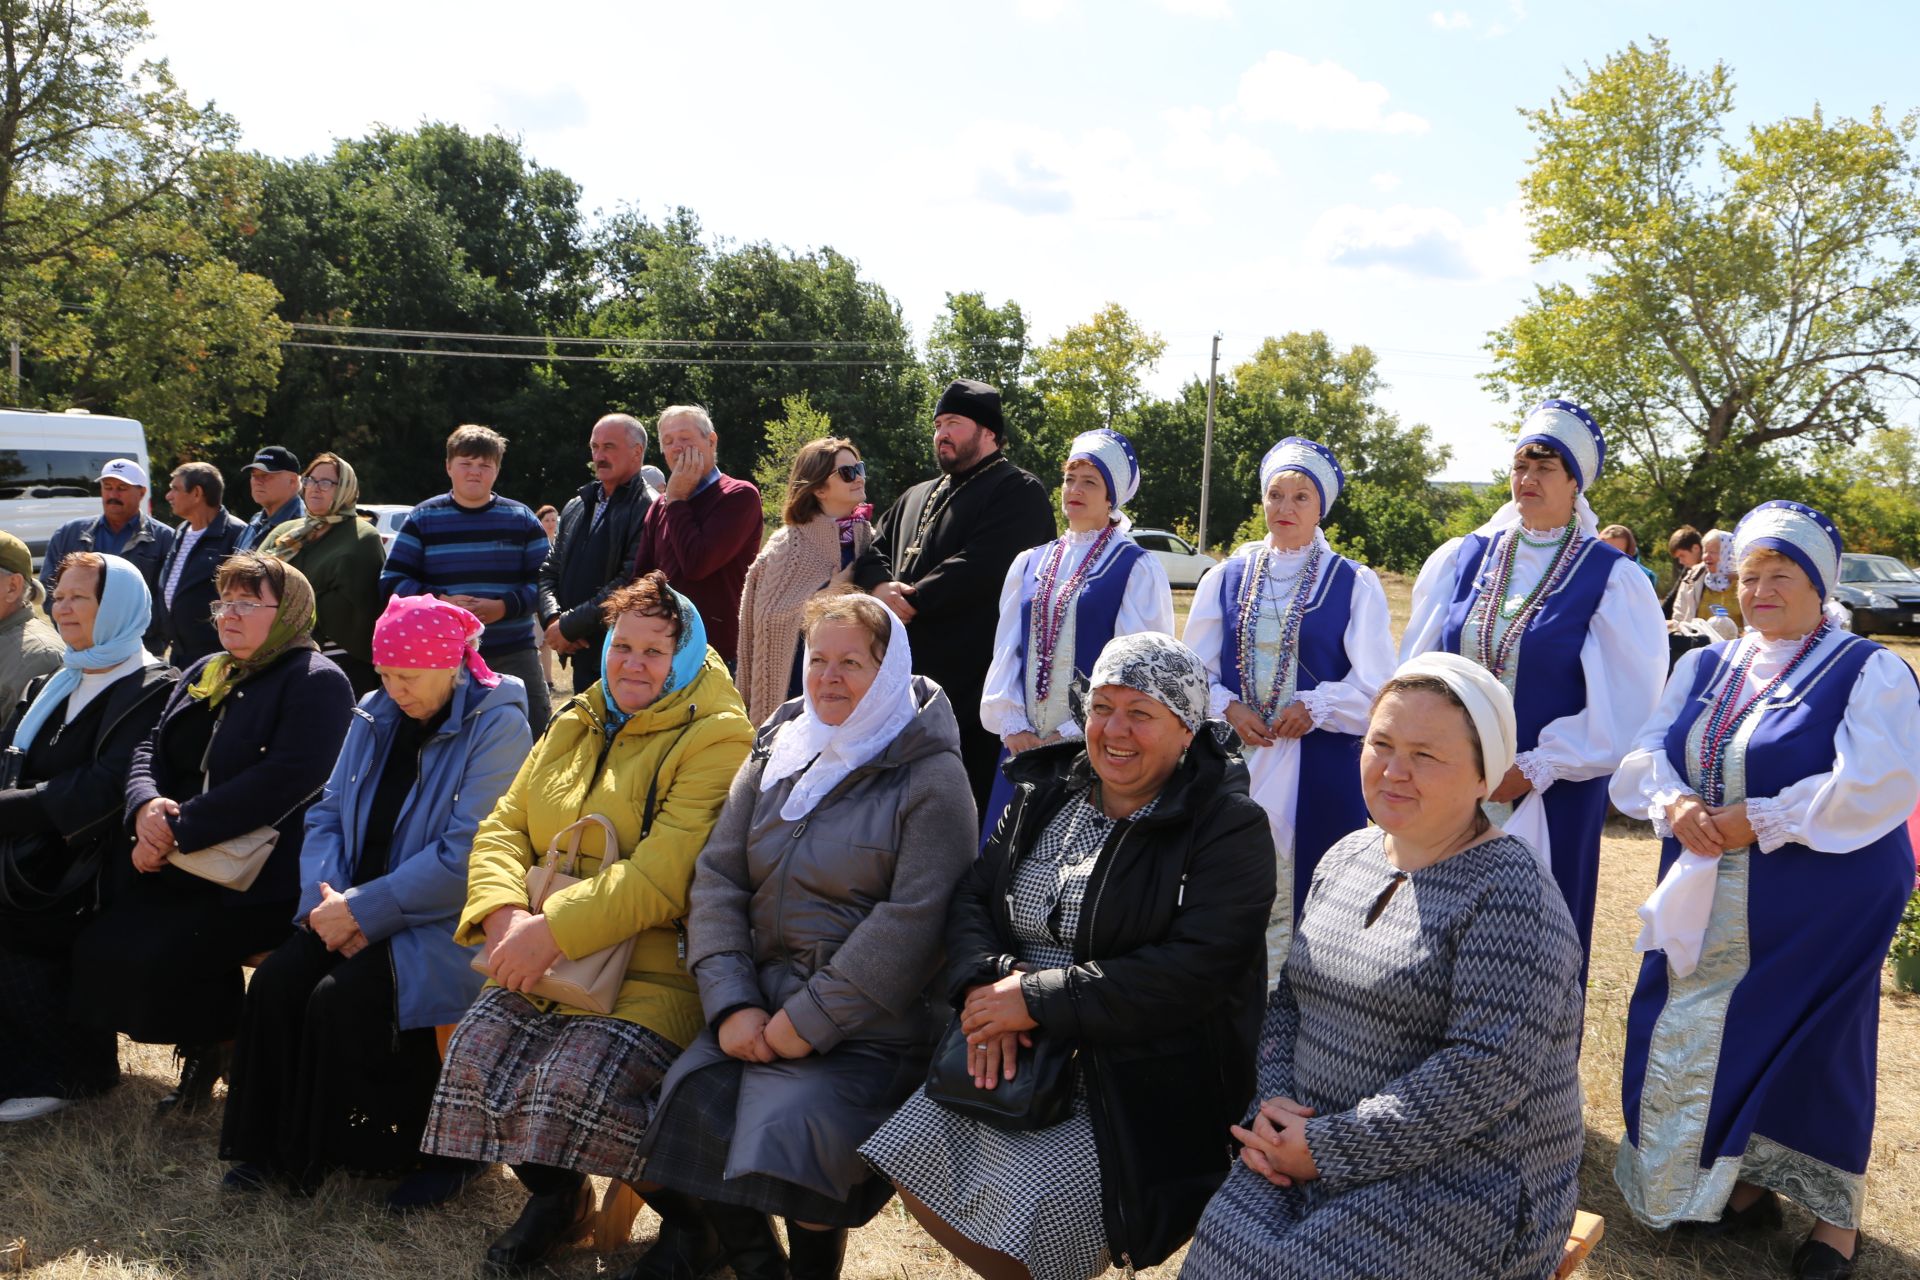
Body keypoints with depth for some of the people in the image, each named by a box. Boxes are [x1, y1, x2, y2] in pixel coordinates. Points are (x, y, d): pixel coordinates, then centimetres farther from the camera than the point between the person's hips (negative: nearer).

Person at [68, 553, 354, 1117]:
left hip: (257, 880, -8)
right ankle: (203, 1046, 12)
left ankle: (216, 1048, 7)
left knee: (160, 959, -24)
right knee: (95, 948, -8)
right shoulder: (204, 674, 18)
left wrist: (179, 830, -22)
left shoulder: (316, 683, -9)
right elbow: (151, 748, 15)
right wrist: (146, 806, -9)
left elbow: (283, 781, -21)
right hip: (176, 866, 8)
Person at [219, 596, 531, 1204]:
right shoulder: (376, 715, 11)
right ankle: (279, 1146, -1)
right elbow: (327, 813, 11)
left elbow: (463, 856, -19)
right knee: (277, 981, -17)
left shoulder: (498, 725, -11)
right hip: (357, 910, 6)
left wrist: (363, 910, -19)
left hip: (445, 925, -6)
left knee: (341, 997, -25)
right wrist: (325, 900, -7)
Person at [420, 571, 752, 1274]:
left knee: (578, 1081, -27)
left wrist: (552, 932, -21)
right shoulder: (575, 724, 16)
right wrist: (505, 914, -9)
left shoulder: (714, 740, -7)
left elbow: (662, 876, -18)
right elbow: (503, 826, 11)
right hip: (540, 957, 7)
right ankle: (553, 1195, 12)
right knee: (474, 1055, -16)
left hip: (654, 964, -6)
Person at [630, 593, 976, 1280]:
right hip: (760, 997, 5)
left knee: (786, 1127, -27)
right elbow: (717, 876, 5)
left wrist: (809, 1020, -17)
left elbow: (913, 918, -14)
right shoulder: (775, 753, 12)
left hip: (871, 1025, -5)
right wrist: (731, 1004, -9)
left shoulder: (930, 776, -5)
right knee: (688, 1105, -18)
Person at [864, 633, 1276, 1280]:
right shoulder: (1046, 797, 11)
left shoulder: (1230, 827, -9)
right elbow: (973, 896, 9)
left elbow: (1195, 971, -21)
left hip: (1146, 1085, -6)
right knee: (913, 1161, -9)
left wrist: (1038, 999, -21)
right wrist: (985, 982, -14)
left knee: (1028, 1210, -22)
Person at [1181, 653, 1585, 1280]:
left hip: (1465, 1180, -5)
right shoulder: (1345, 858, 10)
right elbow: (1288, 999, 14)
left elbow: (1489, 1068, -21)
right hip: (1310, 1144, 6)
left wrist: (1328, 1149, -19)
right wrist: (1270, 1101, -5)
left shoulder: (1510, 893, -13)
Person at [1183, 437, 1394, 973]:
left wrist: (1312, 708, -14)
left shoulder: (1355, 584, 2)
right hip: (1234, 758, 3)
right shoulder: (1226, 578, 9)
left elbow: (1372, 685, -1)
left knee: (1308, 895, -1)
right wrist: (1229, 709, -8)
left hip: (1318, 765, -2)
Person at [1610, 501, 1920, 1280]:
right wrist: (1674, 804, -17)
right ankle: (1743, 1187, 30)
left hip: (1815, 914, -5)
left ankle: (1836, 1216, 24)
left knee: (1806, 1048, 3)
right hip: (1707, 908, 5)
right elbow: (1647, 755, 5)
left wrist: (1759, 822, -21)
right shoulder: (1704, 668, 10)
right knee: (1698, 1042, 9)